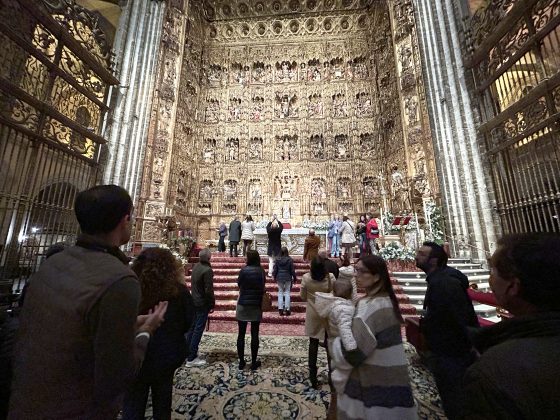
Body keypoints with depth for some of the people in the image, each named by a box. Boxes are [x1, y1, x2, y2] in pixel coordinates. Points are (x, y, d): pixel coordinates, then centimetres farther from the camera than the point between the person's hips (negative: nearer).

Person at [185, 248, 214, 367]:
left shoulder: (196, 266, 2)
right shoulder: (207, 270, -23)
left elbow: (194, 284, 10)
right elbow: (209, 290, -22)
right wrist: (212, 305, -10)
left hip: (194, 302, 8)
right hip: (203, 304, -8)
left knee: (192, 328, 19)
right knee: (198, 330, 3)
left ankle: (187, 352, 32)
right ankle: (191, 358, 12)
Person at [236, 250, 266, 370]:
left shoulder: (244, 270, -13)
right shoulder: (261, 271, -7)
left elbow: (239, 284, 1)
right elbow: (263, 287, 3)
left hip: (243, 305, -1)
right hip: (256, 306, 1)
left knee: (241, 334, 12)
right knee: (254, 334, 11)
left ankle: (241, 361, 22)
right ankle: (254, 362, 20)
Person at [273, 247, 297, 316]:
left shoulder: (278, 260, -6)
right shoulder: (290, 260, -9)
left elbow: (275, 270, 0)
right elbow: (292, 270, -5)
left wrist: (274, 277, 17)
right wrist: (294, 278, 9)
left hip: (279, 278, 1)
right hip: (288, 278, -1)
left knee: (280, 292, 10)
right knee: (287, 293, 6)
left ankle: (280, 309, 10)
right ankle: (287, 309, 8)